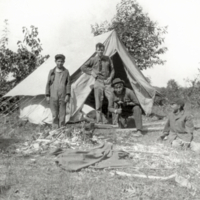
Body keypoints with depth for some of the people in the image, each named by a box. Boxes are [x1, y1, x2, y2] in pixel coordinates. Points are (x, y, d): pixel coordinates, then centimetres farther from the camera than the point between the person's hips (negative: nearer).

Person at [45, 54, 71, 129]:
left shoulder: (66, 72, 5)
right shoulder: (51, 72, 7)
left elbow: (68, 84, 3)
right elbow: (48, 84, 9)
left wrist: (68, 95, -6)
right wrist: (47, 95, 4)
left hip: (62, 96, -1)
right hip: (53, 97, 1)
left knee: (62, 114, 1)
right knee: (54, 115, 2)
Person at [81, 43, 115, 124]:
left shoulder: (107, 59, 7)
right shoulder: (93, 60, 0)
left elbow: (112, 70, 14)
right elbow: (83, 67, 10)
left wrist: (110, 78, -2)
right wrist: (91, 72, -1)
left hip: (107, 82, 2)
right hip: (98, 82, -1)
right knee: (98, 102, 0)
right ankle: (99, 121, 9)